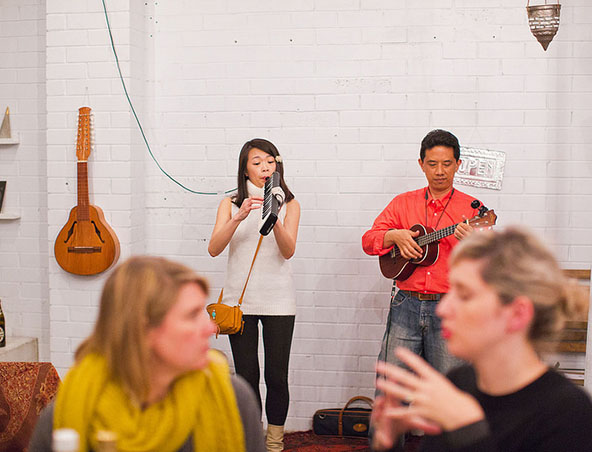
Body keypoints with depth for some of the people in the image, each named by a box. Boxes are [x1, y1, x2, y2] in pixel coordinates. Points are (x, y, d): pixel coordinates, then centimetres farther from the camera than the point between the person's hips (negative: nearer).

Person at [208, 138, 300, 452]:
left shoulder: (289, 205, 5)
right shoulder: (231, 204, 6)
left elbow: (288, 251, -9)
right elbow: (214, 249, -8)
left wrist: (275, 219, -27)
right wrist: (238, 218, -23)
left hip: (278, 300, -1)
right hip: (240, 299, 1)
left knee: (277, 376, -2)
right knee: (246, 376, 3)